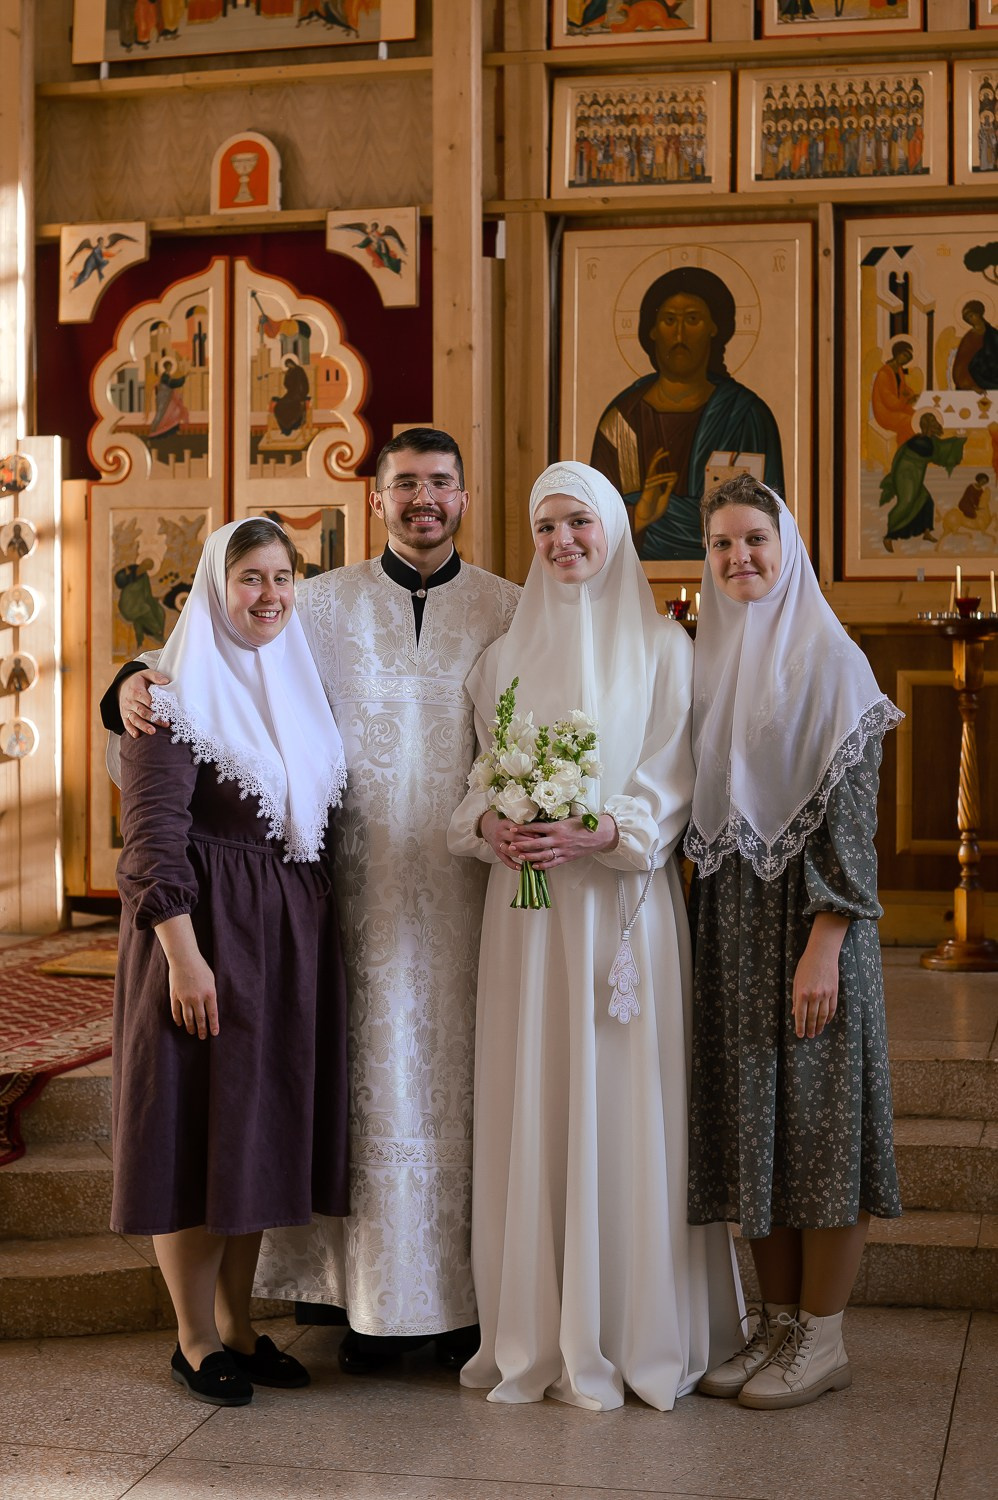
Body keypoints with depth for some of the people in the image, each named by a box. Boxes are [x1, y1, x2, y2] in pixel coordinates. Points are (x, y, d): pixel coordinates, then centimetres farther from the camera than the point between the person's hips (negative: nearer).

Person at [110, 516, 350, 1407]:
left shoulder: (298, 685, 12)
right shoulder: (182, 692, -9)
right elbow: (153, 834, -15)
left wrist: (320, 930, 13)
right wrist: (183, 953, -21)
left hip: (293, 935, 7)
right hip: (208, 931, -7)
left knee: (261, 1130, 12)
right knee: (198, 1126, 0)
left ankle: (238, 1324, 24)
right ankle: (196, 1341, 13)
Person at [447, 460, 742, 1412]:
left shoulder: (661, 648, 3)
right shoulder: (508, 654, 13)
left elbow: (671, 783, -3)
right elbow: (481, 774, 11)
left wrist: (604, 833, -19)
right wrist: (489, 826, -10)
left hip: (620, 898, -3)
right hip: (525, 907, 3)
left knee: (618, 1109, -1)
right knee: (529, 1109, 3)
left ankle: (626, 1333, 9)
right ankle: (535, 1333, 13)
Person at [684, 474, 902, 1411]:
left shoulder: (830, 660, -7)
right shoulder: (708, 660, 12)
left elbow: (851, 814, -12)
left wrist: (824, 945, -19)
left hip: (805, 917, -6)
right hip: (728, 920, 6)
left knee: (817, 1119, -1)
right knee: (752, 1121, 9)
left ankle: (821, 1338, 9)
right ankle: (776, 1323, 20)